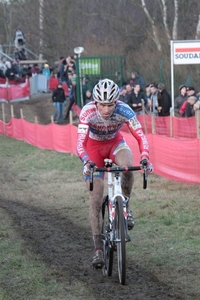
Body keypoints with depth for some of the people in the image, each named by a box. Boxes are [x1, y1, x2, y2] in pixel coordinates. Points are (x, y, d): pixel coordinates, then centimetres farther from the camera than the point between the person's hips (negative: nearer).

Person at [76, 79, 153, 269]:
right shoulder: (88, 112, -33)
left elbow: (140, 137, -32)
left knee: (127, 166, -35)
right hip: (94, 147, -1)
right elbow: (80, 143, -38)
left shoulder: (124, 111, -29)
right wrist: (86, 162, -57)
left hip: (115, 143, 1)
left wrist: (144, 158, -50)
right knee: (96, 199, -8)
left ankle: (125, 207, -9)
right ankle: (98, 248, -1)